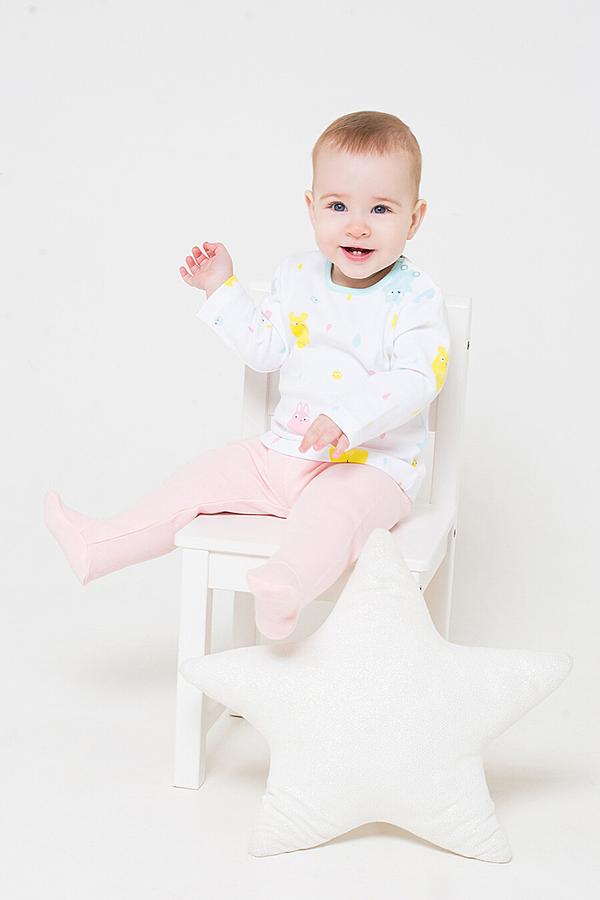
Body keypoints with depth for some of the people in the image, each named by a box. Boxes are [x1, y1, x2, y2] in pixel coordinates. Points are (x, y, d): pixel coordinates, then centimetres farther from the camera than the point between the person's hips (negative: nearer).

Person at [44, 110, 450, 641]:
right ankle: (96, 547, 9)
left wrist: (347, 418, -38)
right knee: (205, 476, 4)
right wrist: (222, 290, 3)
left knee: (331, 508, -37)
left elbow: (416, 378, -25)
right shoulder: (299, 276, 4)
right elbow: (265, 350, 11)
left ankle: (284, 590, -61)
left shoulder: (416, 297, -15)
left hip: (373, 466, -6)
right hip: (285, 452, 7)